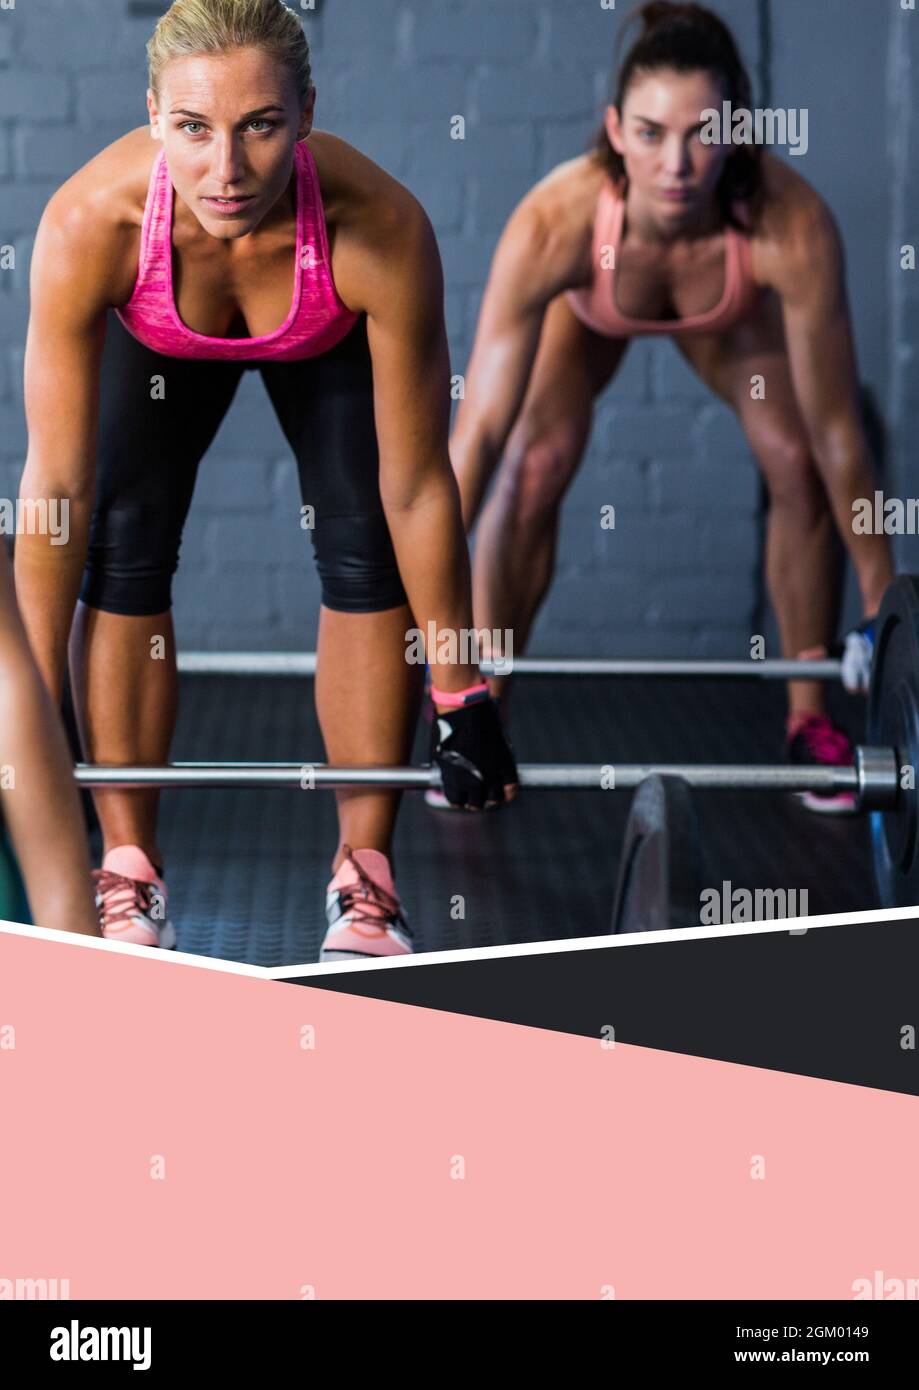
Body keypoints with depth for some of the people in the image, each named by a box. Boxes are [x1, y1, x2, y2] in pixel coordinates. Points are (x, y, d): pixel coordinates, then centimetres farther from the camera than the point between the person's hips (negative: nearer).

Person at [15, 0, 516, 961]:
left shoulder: (380, 229, -43)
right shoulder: (89, 223, -42)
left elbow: (415, 487, -30)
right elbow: (59, 485, -31)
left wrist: (461, 703, -21)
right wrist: (40, 706, -25)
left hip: (327, 341, 0)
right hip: (160, 339, 1)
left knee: (365, 550, -14)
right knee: (123, 552, -13)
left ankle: (364, 876, 0)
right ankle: (129, 872, 1)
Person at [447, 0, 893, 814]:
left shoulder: (793, 228, -44)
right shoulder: (553, 225, -45)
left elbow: (835, 430, -34)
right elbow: (481, 428, -42)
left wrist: (882, 603, -27)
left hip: (730, 310, 1)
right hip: (588, 303, -1)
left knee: (798, 466, -15)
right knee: (536, 466, -20)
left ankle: (810, 720, 3)